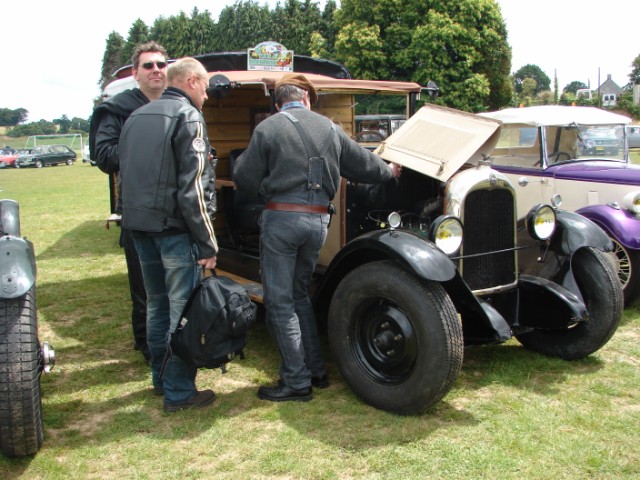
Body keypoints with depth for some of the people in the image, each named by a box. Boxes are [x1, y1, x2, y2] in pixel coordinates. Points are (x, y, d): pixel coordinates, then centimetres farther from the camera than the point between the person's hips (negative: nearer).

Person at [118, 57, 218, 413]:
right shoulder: (188, 117, -10)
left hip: (140, 225, 8)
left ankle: (161, 377, 30)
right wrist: (208, 244, -14)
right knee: (183, 309, 0)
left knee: (157, 303, 18)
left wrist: (135, 218, 21)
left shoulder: (136, 117, 15)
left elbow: (125, 175, 17)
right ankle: (179, 392, 6)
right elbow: (193, 188, -17)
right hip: (175, 228, -8)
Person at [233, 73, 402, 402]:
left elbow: (244, 180, -4)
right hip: (318, 220, 5)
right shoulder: (328, 128, 10)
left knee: (279, 301, 3)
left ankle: (297, 382, 7)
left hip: (281, 218, -5)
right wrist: (389, 170, 39)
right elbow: (363, 164, 19)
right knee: (298, 293, 20)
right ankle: (316, 371, 25)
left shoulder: (267, 128, -3)